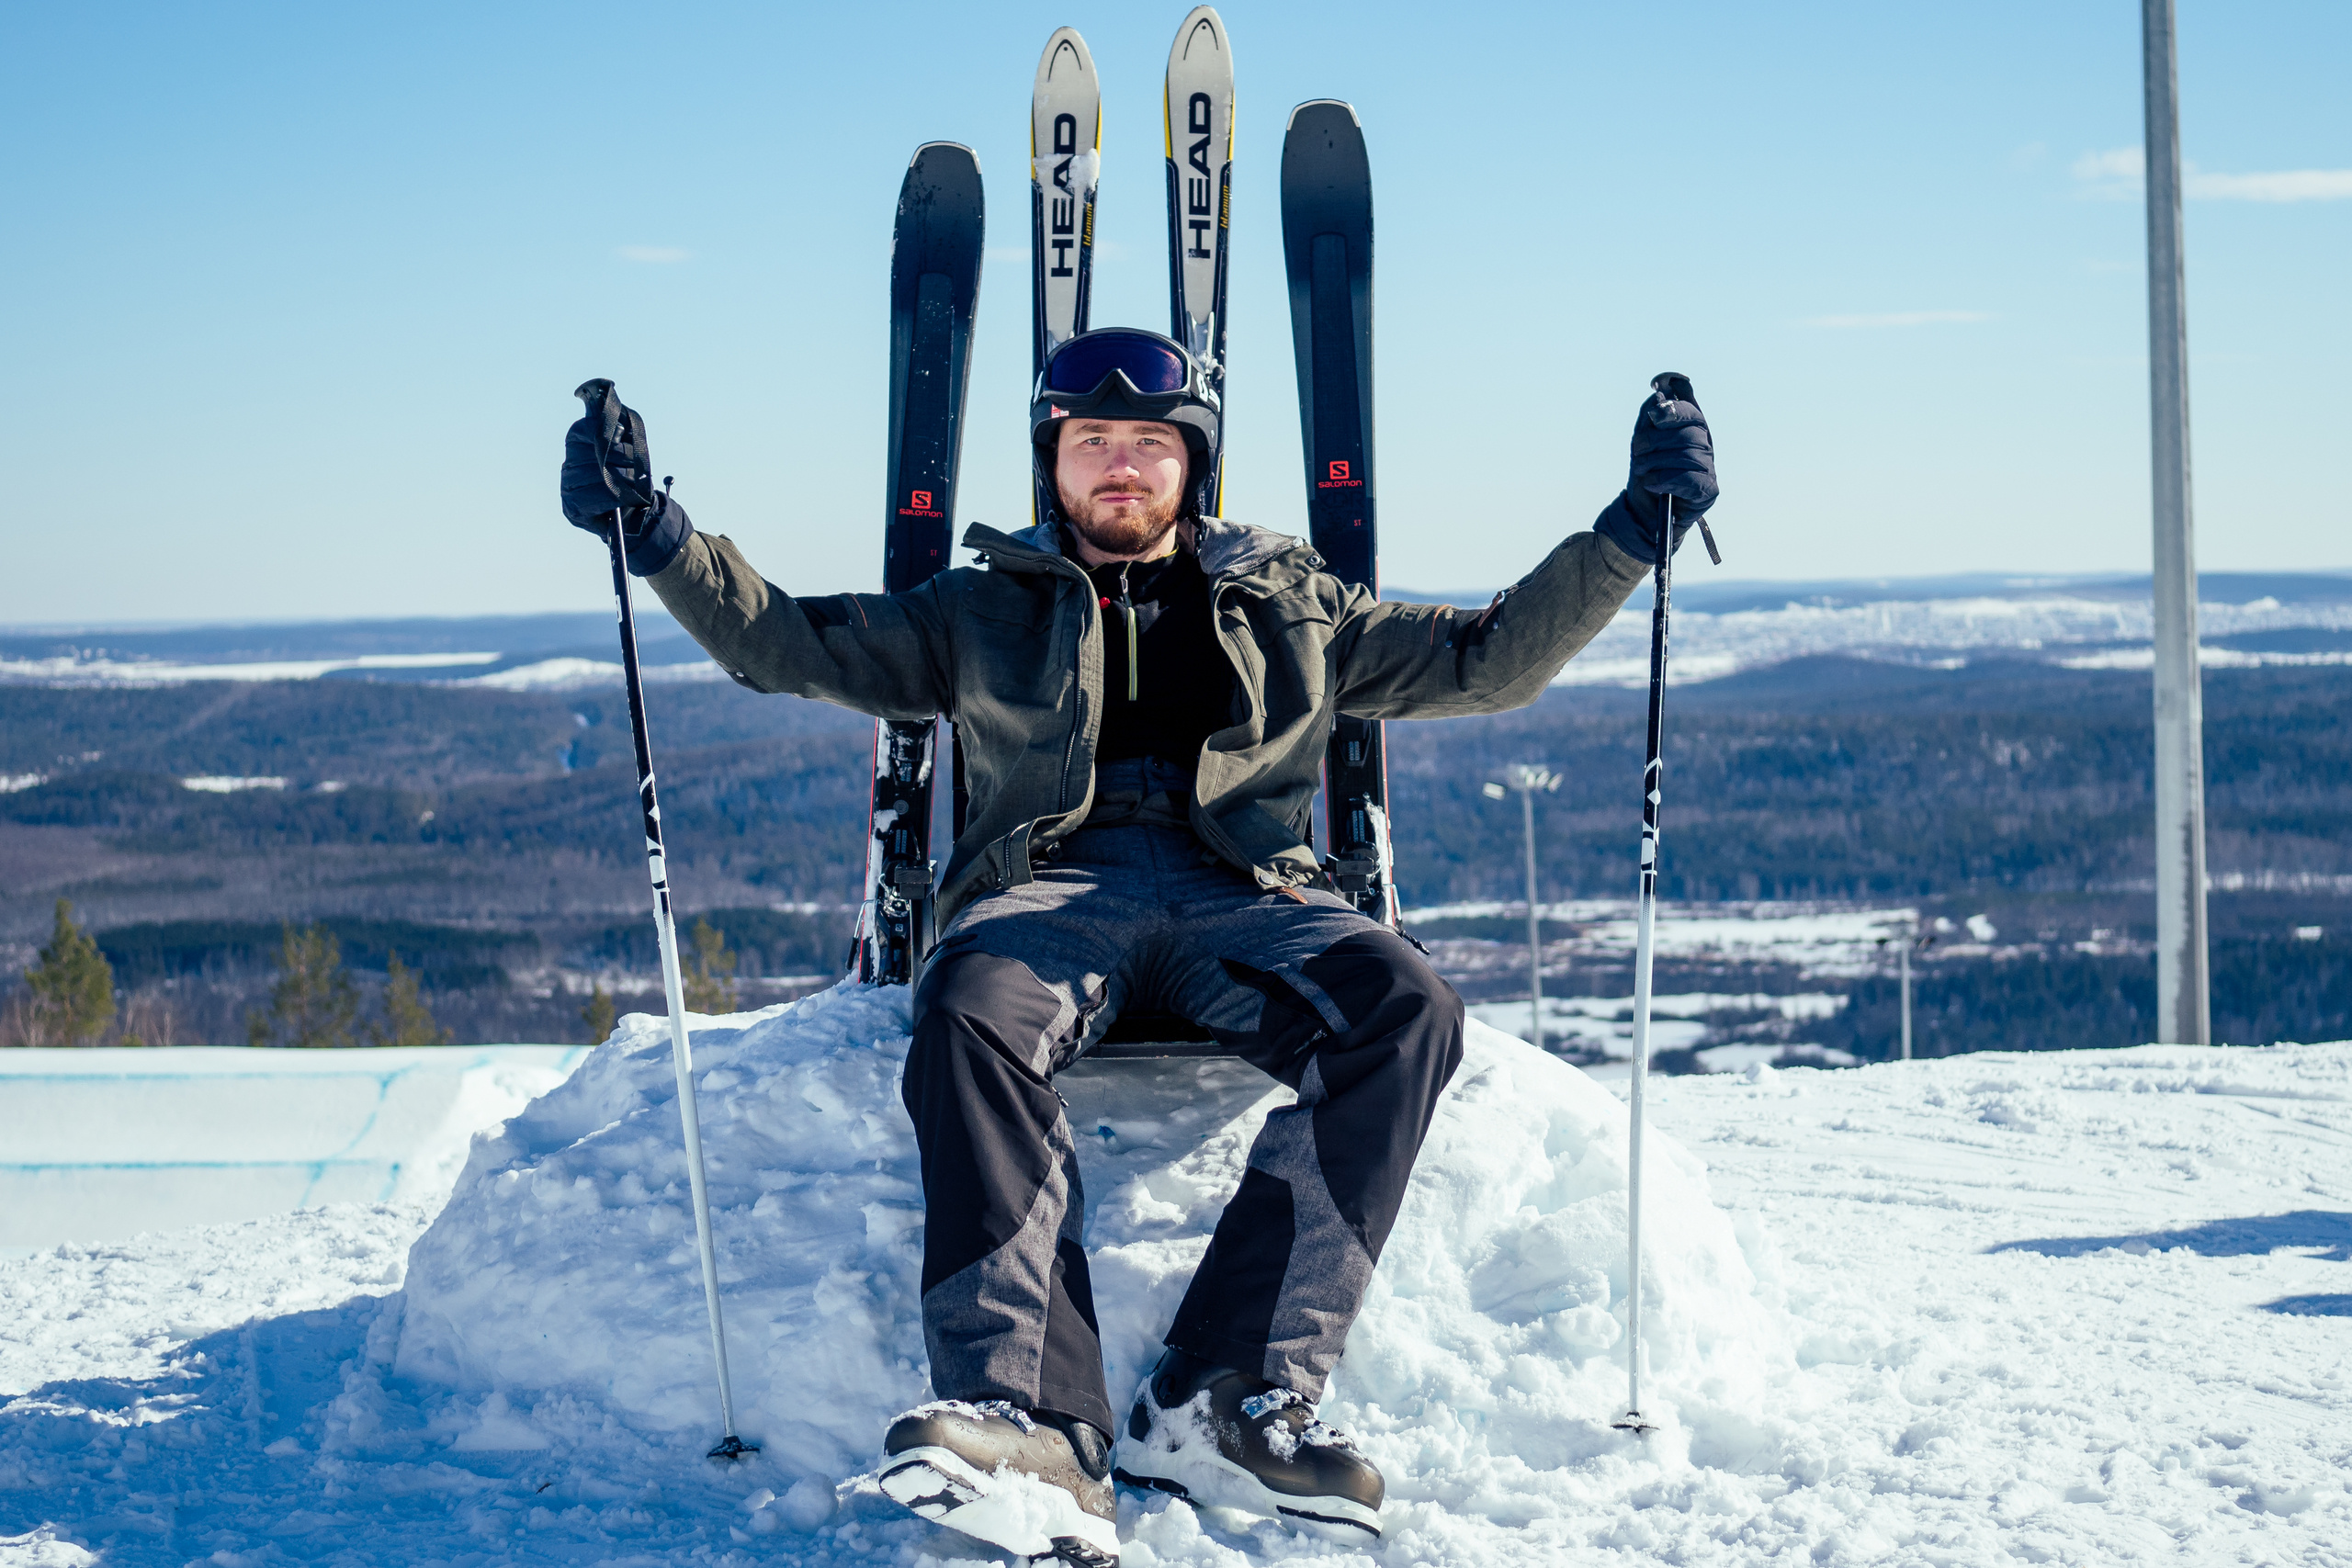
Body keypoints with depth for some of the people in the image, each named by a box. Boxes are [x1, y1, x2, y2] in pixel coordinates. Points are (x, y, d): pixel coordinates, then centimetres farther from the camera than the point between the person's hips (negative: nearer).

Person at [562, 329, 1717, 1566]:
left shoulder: (1289, 608, 26)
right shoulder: (985, 614, 25)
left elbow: (1491, 660, 24)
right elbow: (786, 643, 19)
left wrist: (1630, 533, 14)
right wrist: (655, 533, 5)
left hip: (1241, 896, 1)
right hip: (1053, 886, -1)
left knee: (1403, 1010, -32)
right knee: (971, 1012, -38)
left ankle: (1225, 1400, -36)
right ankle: (1036, 1435, -50)